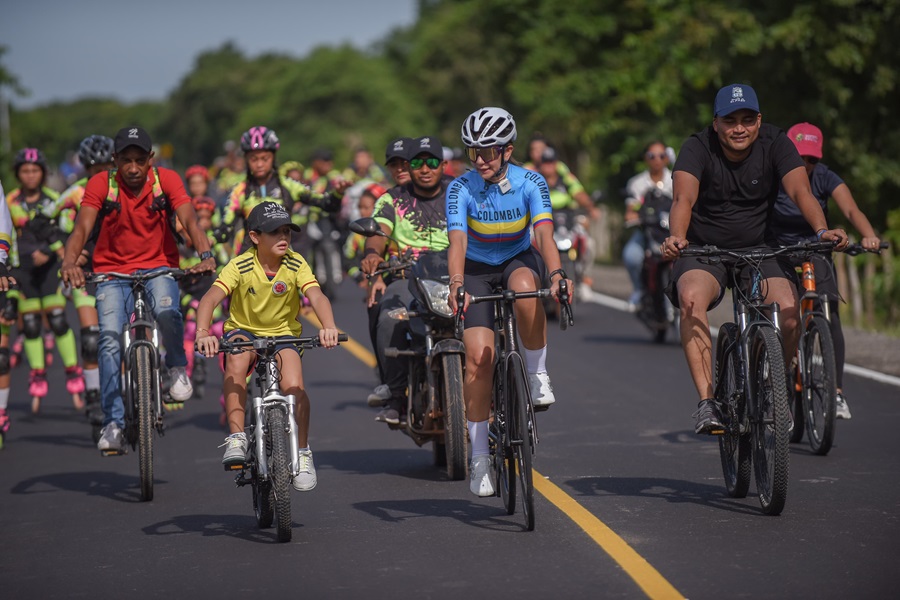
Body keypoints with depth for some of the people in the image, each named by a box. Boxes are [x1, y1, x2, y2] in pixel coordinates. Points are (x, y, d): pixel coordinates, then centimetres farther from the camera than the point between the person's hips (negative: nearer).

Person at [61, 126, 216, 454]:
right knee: (110, 338, -20)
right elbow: (82, 228, -20)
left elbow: (189, 220, -20)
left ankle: (177, 367, -3)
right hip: (113, 273, 0)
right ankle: (113, 422, -14)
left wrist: (206, 255, -40)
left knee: (166, 310, -33)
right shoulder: (100, 184, -10)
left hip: (158, 269, 0)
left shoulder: (166, 180, -8)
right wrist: (69, 262, -41)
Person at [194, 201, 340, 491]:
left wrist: (328, 327, -50)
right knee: (237, 361, -36)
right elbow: (211, 297, -30)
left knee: (294, 386, -25)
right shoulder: (240, 266, -17)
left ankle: (303, 453, -3)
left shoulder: (295, 264, -14)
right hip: (244, 331, -1)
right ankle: (236, 438, -29)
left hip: (283, 334, 1)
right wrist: (203, 332, -50)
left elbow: (317, 296, -29)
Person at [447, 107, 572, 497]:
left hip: (520, 260, 0)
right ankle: (479, 457, -6)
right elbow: (457, 240, -30)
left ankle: (537, 373, -15)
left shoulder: (531, 183, -18)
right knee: (479, 356, -15)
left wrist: (556, 274, -48)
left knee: (525, 289, -39)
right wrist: (456, 284, -48)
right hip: (478, 270, 0)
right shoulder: (461, 188, -18)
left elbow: (544, 234, -30)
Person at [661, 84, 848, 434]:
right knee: (692, 297, -33)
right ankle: (707, 403, -32)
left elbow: (800, 191, -23)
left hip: (758, 247, 2)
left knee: (789, 311, -23)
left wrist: (822, 230, -43)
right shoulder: (698, 148, -15)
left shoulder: (775, 143, -10)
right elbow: (684, 198, -31)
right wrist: (677, 237, -52)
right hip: (704, 248, -2)